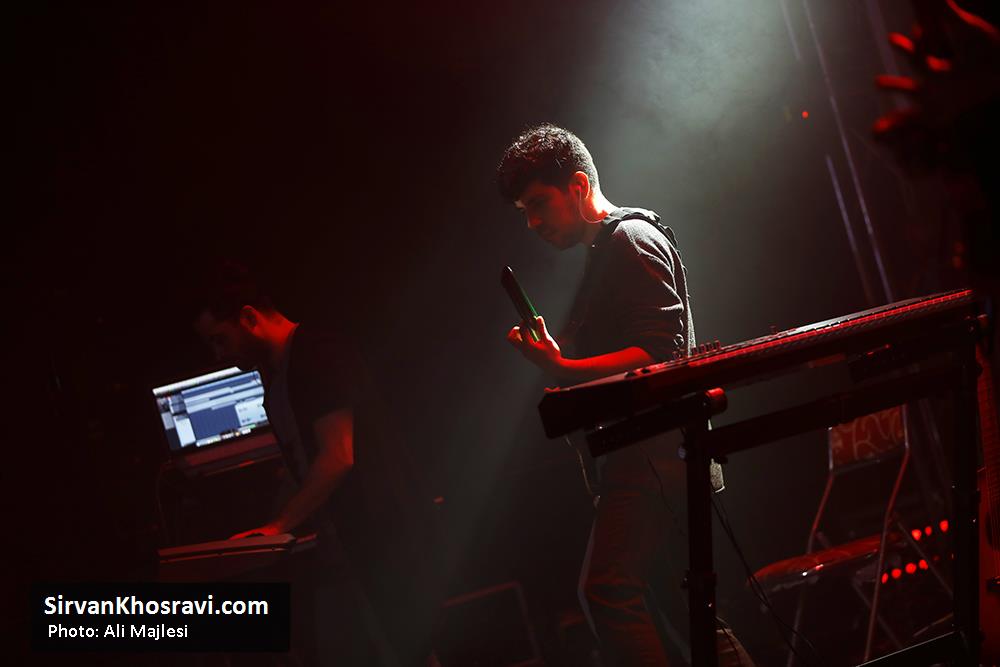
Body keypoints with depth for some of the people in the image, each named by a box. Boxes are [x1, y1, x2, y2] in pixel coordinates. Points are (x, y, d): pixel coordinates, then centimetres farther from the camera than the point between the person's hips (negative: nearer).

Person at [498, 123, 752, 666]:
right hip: (644, 455, 11)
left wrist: (563, 370, -24)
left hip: (653, 451, -11)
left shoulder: (630, 239, -7)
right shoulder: (604, 253, 23)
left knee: (607, 588, -22)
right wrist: (558, 360, 12)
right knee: (675, 605, 13)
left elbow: (660, 352, -18)